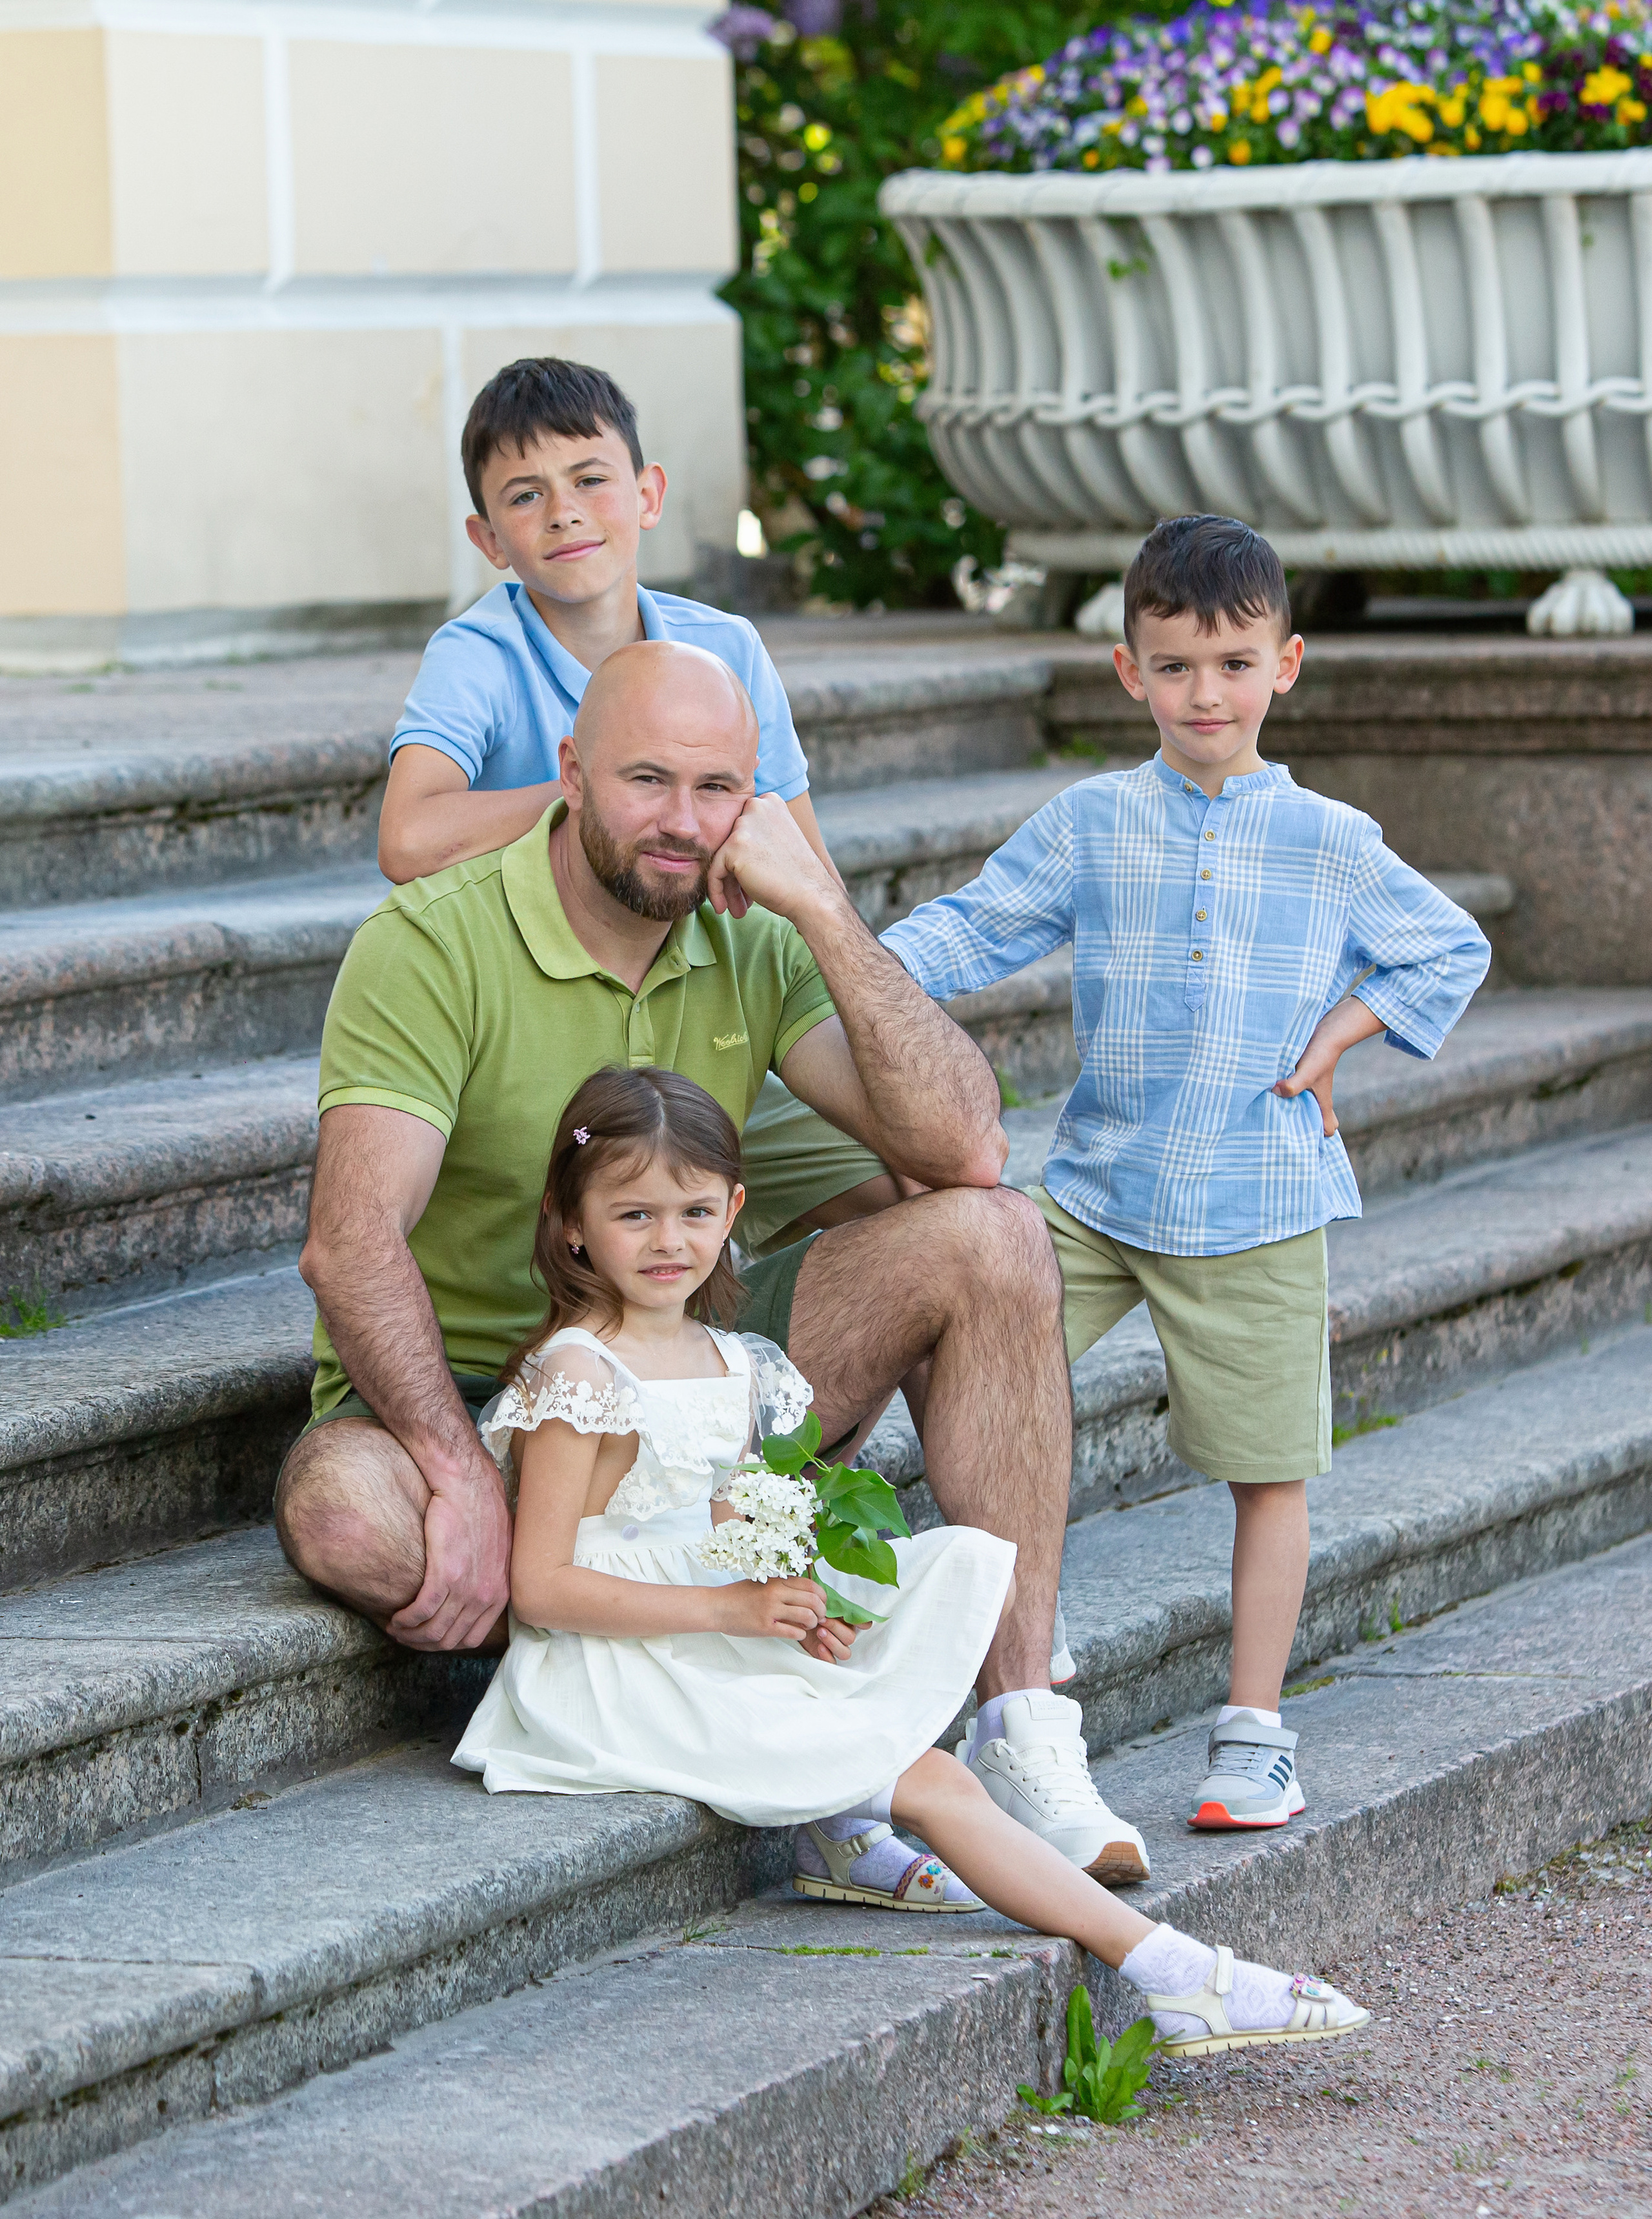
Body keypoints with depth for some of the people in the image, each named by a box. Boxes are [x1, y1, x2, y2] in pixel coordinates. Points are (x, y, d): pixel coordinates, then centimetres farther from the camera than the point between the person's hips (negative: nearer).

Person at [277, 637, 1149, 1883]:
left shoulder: (753, 945, 0)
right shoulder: (432, 947, -16)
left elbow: (965, 1147, -12)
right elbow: (352, 1244, -27)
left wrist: (824, 913, -19)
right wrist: (466, 1480, -38)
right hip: (463, 1392, -5)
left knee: (991, 1236, -13)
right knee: (345, 1516, -40)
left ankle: (1024, 1724, -16)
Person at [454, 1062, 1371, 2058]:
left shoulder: (730, 1365, 10)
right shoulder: (577, 1375, -15)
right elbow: (542, 1587, -18)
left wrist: (797, 1606, -6)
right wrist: (734, 1609, -21)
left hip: (705, 1644, 9)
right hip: (614, 1673, -9)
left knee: (977, 1562, -2)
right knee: (934, 1782, -16)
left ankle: (840, 1818, -10)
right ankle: (1168, 1970, -15)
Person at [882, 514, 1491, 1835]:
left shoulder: (1329, 844, 1)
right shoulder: (1088, 825, 3)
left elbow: (1452, 952, 11)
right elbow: (976, 932, 4)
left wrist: (1333, 1040, 0)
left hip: (1259, 1209, -1)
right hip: (1100, 1183, 1)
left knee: (1272, 1471, 2)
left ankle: (1255, 1731, 13)